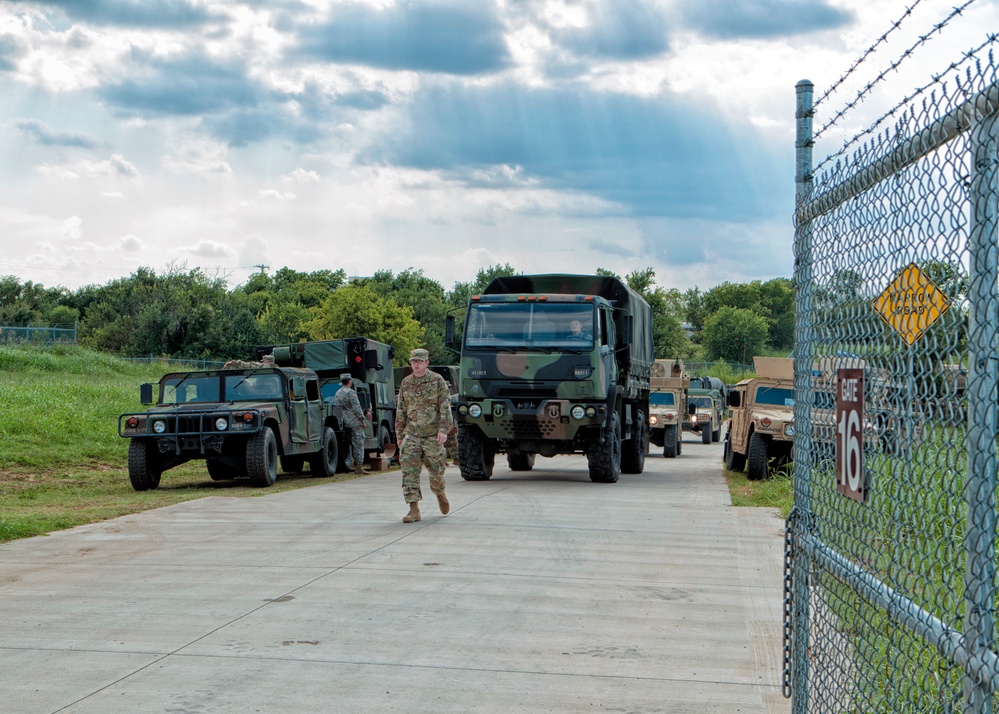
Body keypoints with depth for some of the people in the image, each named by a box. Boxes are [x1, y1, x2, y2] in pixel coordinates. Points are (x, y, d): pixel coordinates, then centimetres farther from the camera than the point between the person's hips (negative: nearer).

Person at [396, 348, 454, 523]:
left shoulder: (438, 381, -2)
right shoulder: (406, 383, 8)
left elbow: (445, 407, -8)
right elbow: (400, 411, 15)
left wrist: (443, 429, -19)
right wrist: (400, 435, 13)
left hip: (432, 435, -2)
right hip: (411, 434, 2)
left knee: (436, 470, 7)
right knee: (409, 471, -10)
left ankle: (440, 494, 38)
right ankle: (414, 509, -10)